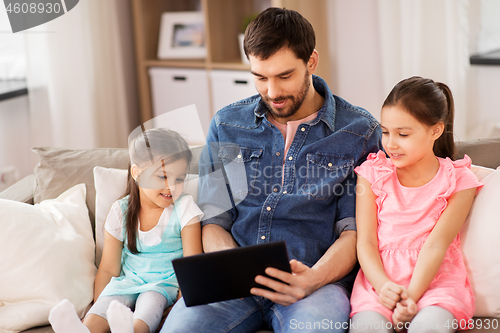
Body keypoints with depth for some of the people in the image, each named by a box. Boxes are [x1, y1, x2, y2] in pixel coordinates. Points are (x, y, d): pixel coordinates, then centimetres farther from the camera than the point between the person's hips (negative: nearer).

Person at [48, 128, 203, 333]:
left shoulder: (184, 208, -5)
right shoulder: (121, 212, 0)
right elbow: (108, 269, 5)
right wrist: (97, 307, -5)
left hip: (167, 281, -2)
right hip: (129, 279, 3)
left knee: (150, 301, -35)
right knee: (106, 302, -29)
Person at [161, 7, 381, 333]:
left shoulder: (359, 131, 4)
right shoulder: (226, 125, 13)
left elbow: (353, 230, 1)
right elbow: (213, 220, 12)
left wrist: (314, 278, -19)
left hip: (317, 280, -2)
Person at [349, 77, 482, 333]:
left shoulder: (458, 180, 4)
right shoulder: (372, 174, 10)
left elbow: (436, 244, -7)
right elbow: (366, 242, 2)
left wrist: (411, 296, -20)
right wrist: (383, 285, -17)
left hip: (435, 279, -1)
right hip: (379, 279, 1)